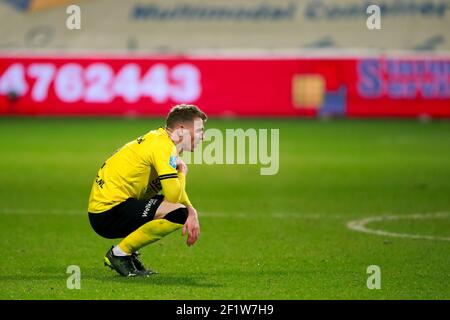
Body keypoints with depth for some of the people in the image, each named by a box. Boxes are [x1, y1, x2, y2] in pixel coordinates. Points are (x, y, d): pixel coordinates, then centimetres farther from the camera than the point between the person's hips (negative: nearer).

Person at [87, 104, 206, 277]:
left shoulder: (159, 139, 15)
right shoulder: (163, 146, -15)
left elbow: (173, 189, 21)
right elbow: (173, 195, -23)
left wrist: (192, 212, 2)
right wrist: (182, 171, -3)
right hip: (108, 213, -10)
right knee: (178, 213, -25)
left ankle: (126, 252, 12)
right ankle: (120, 253, -10)